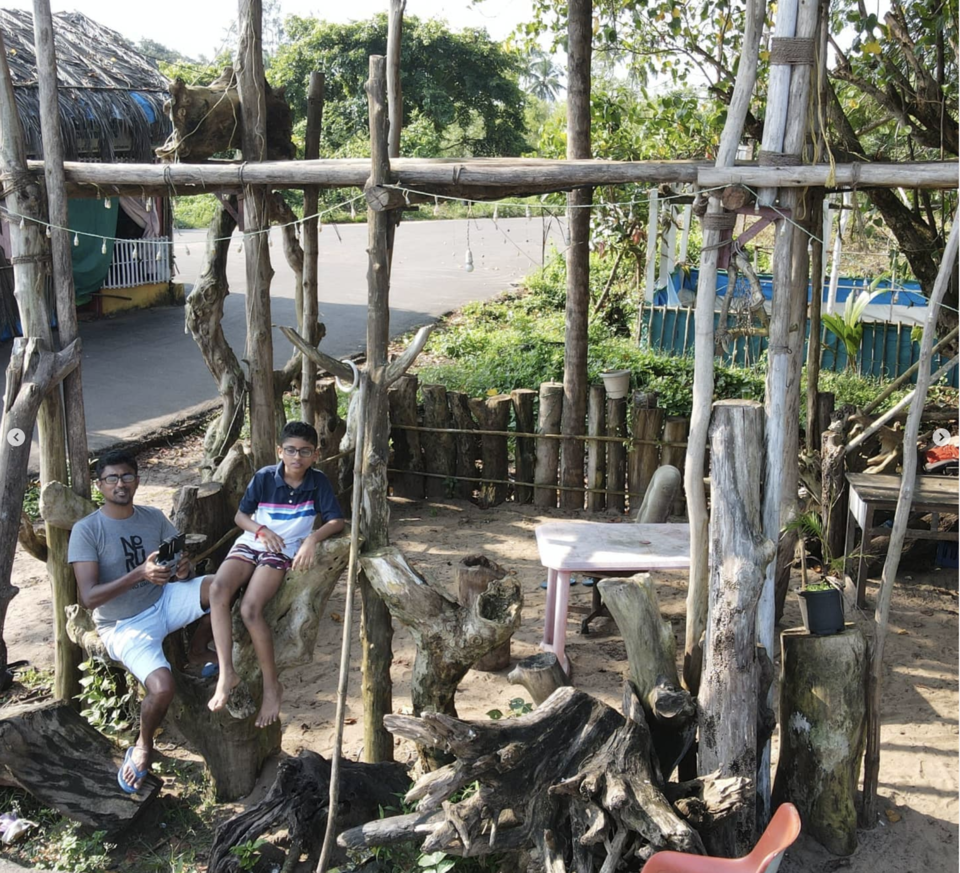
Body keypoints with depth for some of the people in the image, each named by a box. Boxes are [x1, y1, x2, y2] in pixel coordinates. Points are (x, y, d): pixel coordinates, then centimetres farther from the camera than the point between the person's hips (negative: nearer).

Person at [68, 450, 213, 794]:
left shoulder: (154, 517, 3)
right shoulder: (86, 530, -13)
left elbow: (182, 561, 5)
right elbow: (88, 597, -20)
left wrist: (184, 569, -22)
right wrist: (139, 574, -33)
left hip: (163, 602, 5)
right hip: (123, 625, -4)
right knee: (162, 687, -29)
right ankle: (143, 747, 4)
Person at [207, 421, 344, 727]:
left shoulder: (318, 482, -2)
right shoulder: (264, 477, 0)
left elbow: (336, 521, -4)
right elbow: (240, 515, 6)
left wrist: (313, 538, -22)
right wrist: (261, 529, -14)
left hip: (284, 552, -2)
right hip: (250, 543, 3)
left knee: (250, 608, -27)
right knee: (217, 589, -30)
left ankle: (271, 685, -12)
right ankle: (226, 673, -28)